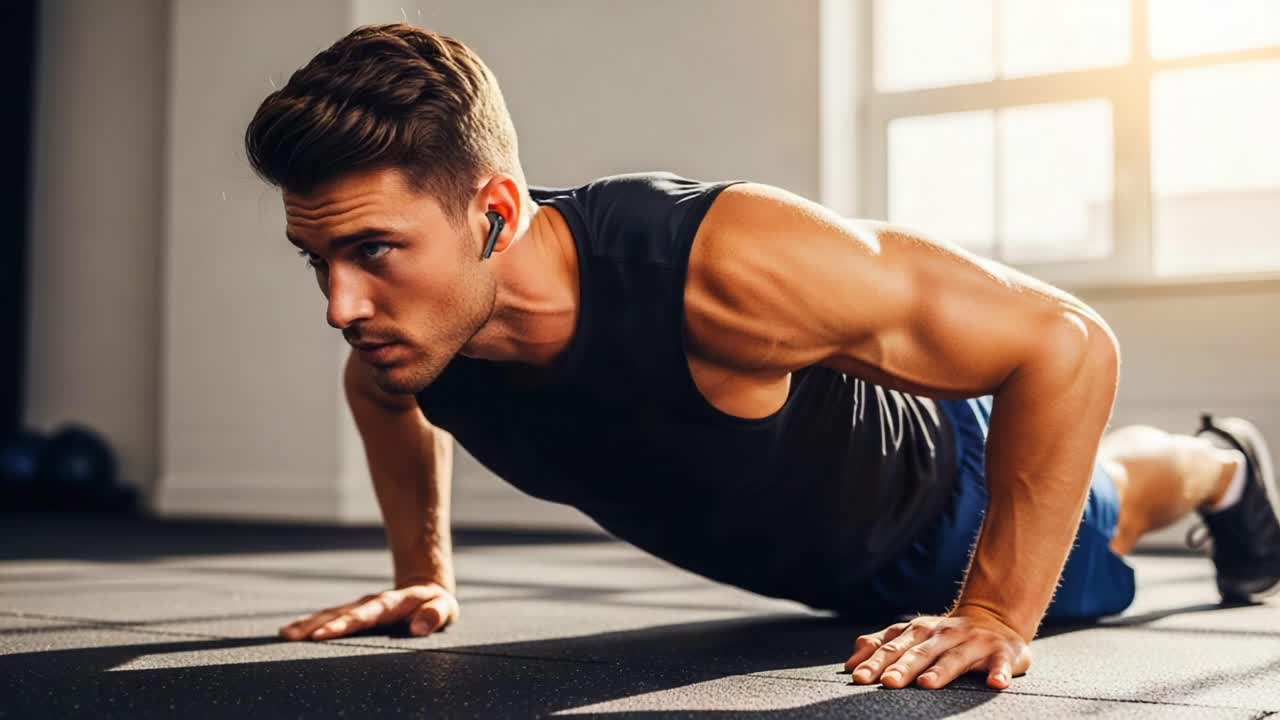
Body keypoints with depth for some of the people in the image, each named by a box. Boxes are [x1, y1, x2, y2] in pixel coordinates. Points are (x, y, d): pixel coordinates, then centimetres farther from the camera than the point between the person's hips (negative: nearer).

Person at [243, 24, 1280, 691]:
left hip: (940, 498, -5)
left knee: (1096, 514, 30)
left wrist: (997, 618, -40)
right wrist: (424, 573, -4)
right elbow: (381, 388, -2)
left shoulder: (721, 263, -50)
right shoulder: (412, 315, -30)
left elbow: (1065, 343, -42)